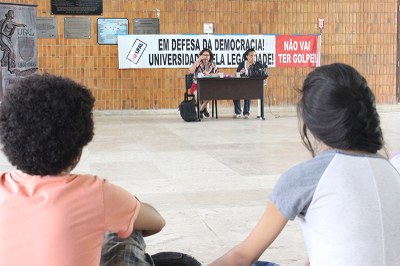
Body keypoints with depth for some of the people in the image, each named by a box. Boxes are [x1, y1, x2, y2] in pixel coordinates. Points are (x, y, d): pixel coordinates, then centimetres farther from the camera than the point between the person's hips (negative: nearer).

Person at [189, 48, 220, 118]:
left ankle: (201, 110, -9)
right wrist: (198, 60, -21)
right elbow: (191, 71, -20)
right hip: (197, 85, -2)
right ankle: (204, 108, -5)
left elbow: (219, 74, -5)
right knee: (198, 93, -35)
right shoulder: (198, 63, -1)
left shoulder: (212, 65, 8)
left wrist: (209, 74, -21)